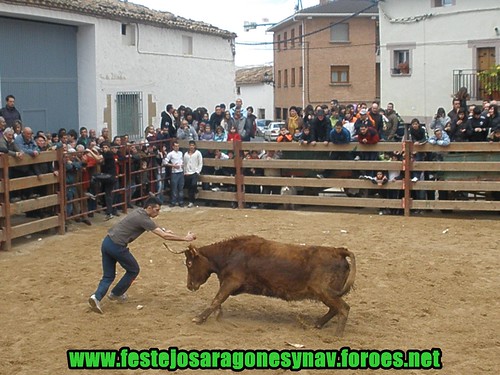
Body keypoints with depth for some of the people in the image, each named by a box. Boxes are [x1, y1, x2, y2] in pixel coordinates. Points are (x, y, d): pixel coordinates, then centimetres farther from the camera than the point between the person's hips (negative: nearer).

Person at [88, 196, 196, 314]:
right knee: (133, 270, 14)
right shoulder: (144, 219, -13)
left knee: (108, 276, 12)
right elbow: (164, 236, -16)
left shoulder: (139, 211, 13)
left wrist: (163, 230, 29)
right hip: (117, 246, -8)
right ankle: (116, 294, 25)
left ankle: (96, 297, -8)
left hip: (107, 242, 8)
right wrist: (185, 238, -11)